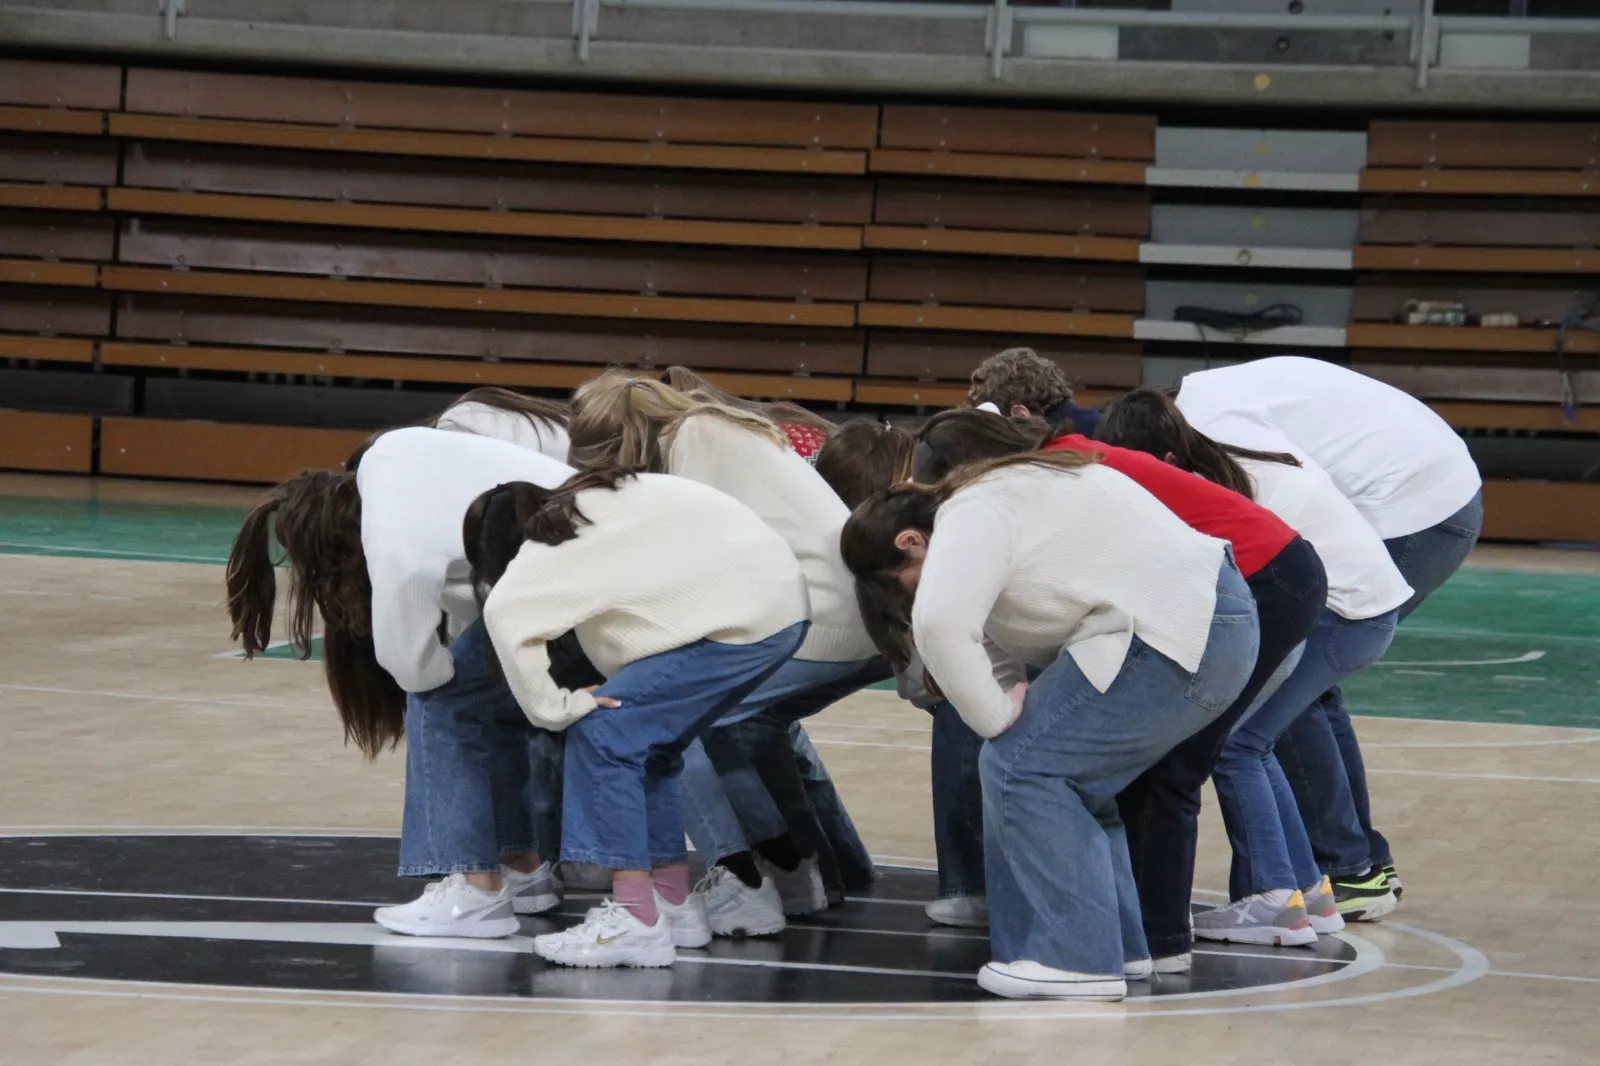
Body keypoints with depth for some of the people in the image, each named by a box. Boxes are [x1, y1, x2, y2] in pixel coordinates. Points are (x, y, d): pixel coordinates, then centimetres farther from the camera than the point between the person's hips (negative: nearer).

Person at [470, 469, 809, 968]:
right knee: (645, 743, 18)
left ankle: (637, 921, -10)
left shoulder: (557, 547, -11)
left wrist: (556, 706, -16)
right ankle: (675, 903, 26)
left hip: (742, 620, -10)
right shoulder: (593, 505, 15)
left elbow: (506, 609, -25)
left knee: (602, 735, -8)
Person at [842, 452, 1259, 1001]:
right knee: (1071, 769, 18)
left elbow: (939, 622, -26)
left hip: (1176, 636, -10)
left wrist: (995, 717, -16)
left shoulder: (969, 518, -10)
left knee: (1022, 765, -8)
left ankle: (1078, 959, -7)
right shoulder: (998, 492, 22)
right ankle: (1118, 943, 23)